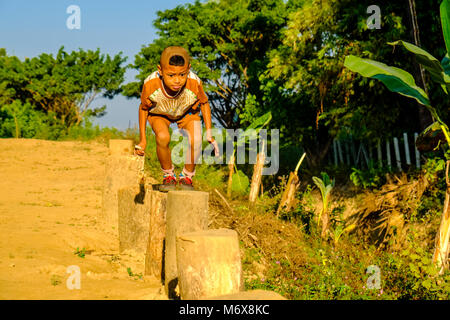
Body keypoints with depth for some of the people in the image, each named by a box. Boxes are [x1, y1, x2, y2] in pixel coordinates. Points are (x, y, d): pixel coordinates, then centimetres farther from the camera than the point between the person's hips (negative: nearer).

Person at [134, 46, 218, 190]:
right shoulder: (150, 84, -36)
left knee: (195, 141, -25)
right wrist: (142, 139, -8)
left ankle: (186, 176, 5)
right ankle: (168, 175, -1)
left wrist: (209, 134, -12)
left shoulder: (194, 83, -36)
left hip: (186, 111, 1)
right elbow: (143, 108, -13)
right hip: (159, 113, 0)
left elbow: (204, 103, -12)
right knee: (163, 137, -31)